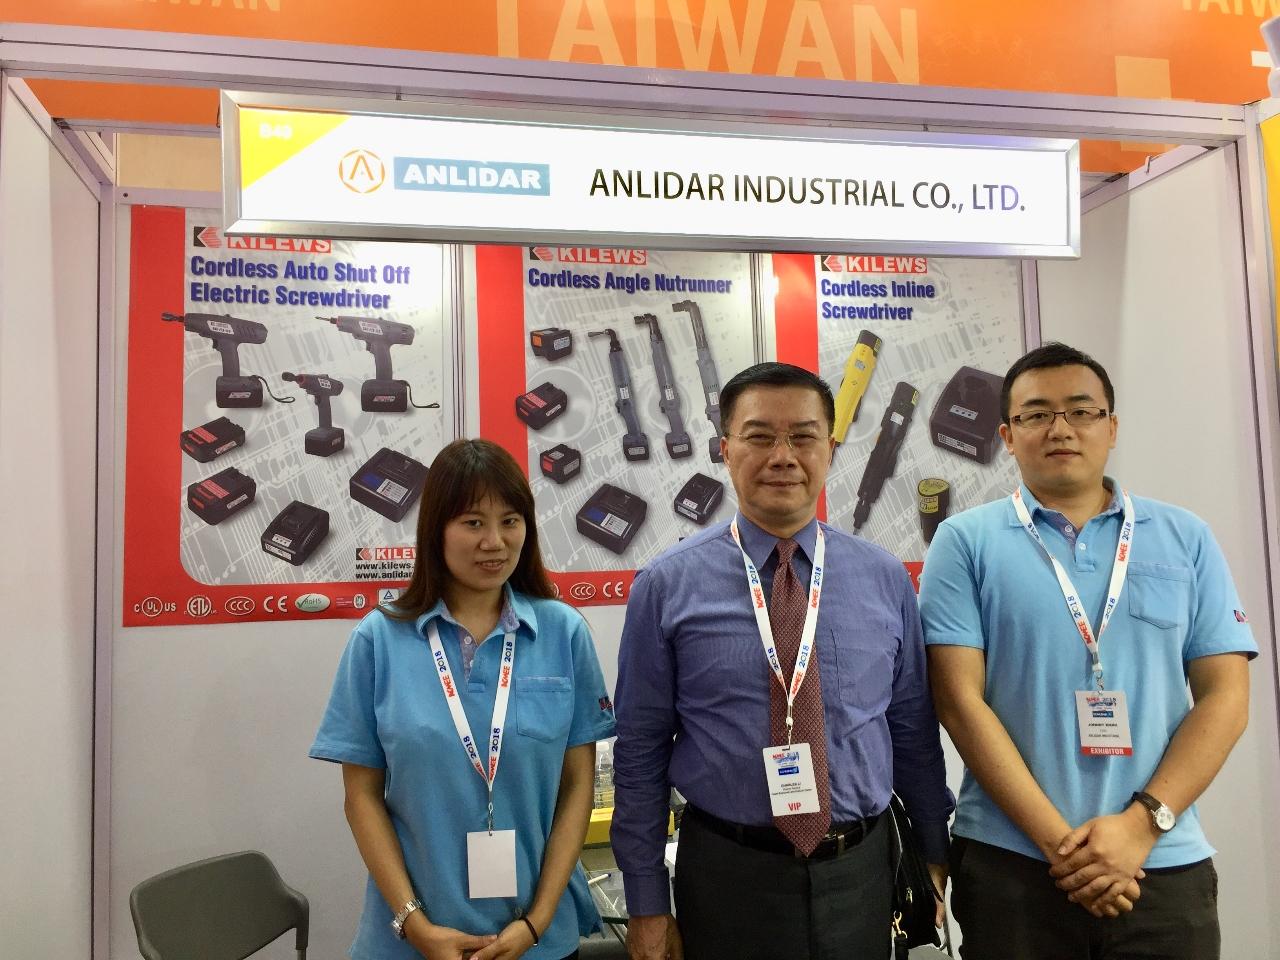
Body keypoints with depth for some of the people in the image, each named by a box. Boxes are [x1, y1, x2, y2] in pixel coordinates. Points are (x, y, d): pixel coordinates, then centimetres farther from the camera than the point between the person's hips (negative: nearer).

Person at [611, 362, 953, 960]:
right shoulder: (666, 586, -9)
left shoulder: (886, 580, -2)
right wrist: (646, 906, -3)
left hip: (859, 870, 3)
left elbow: (913, 731, 7)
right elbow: (640, 754, -5)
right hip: (726, 874, -2)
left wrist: (934, 855, 13)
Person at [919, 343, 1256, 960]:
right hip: (1010, 863, -2)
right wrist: (1059, 840, -13)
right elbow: (959, 700, -8)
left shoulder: (1186, 539, 4)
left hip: (1166, 864, 2)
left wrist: (1143, 823, -10)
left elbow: (1225, 696, 1)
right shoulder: (965, 542, -4)